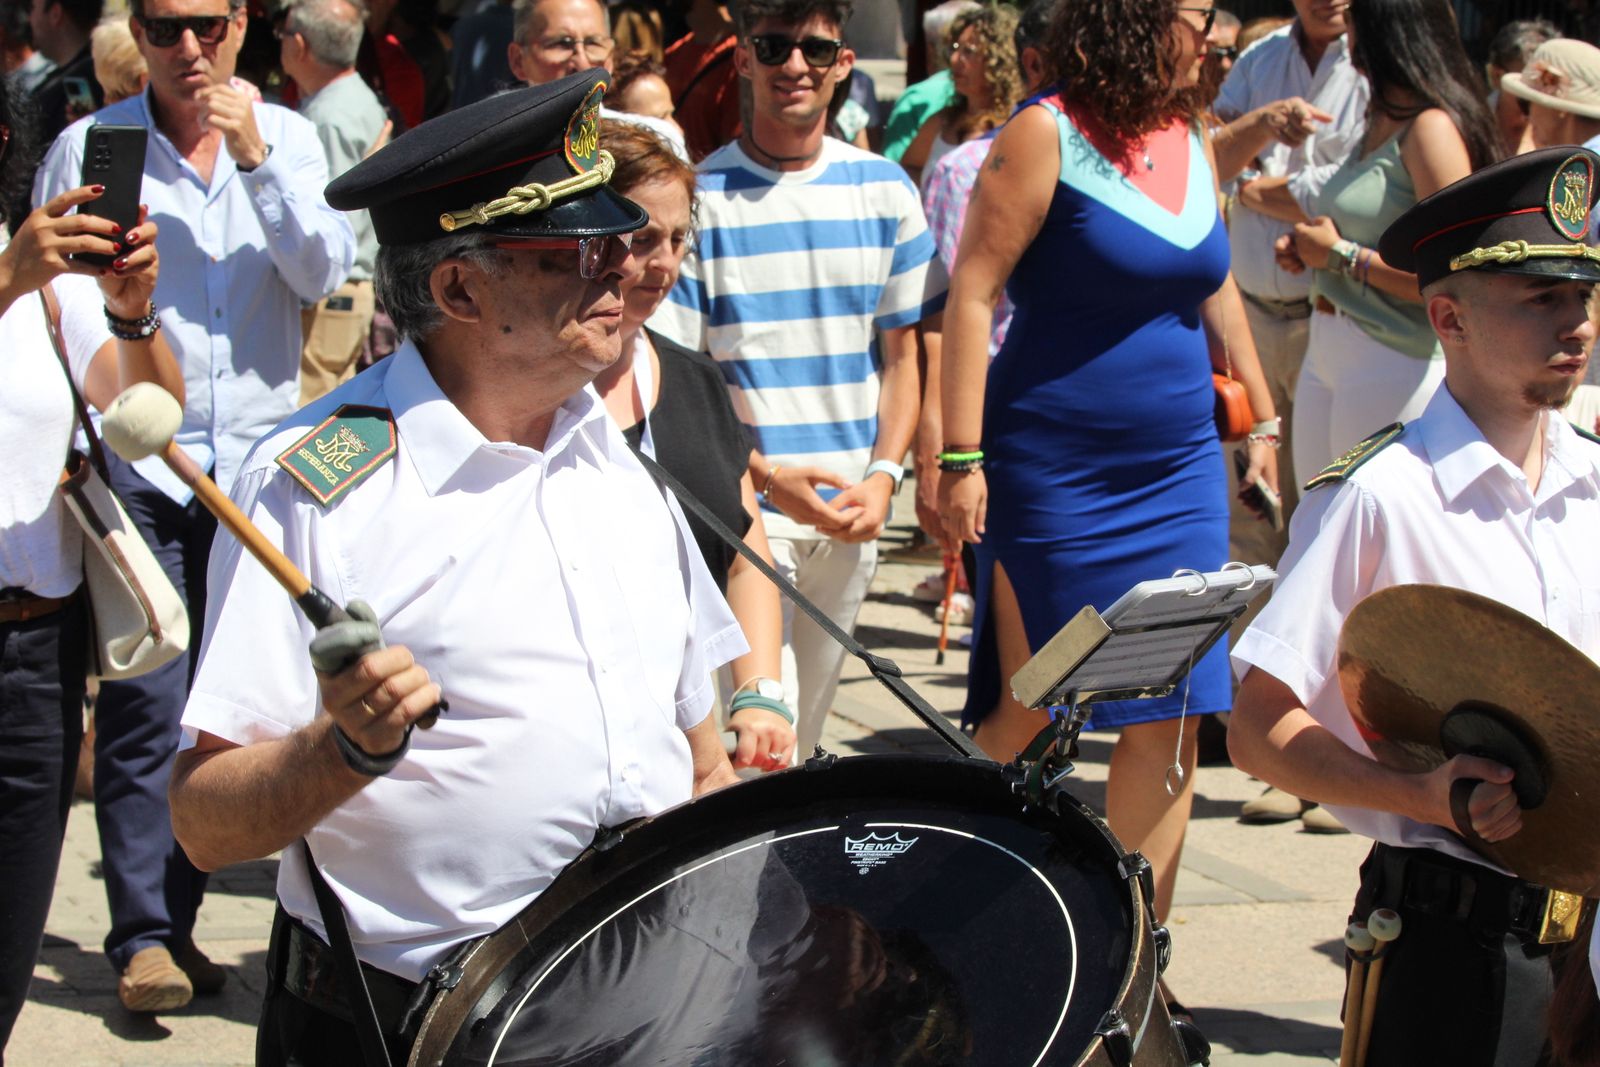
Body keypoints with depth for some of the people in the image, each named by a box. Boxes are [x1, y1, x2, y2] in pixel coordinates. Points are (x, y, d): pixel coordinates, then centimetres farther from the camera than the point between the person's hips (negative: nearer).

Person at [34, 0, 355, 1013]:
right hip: (137, 462, -3)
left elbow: (326, 272, -3)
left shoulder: (287, 139, 8)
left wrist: (256, 159, -12)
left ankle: (174, 914, 16)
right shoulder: (87, 147, 1)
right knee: (145, 704, -9)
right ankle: (144, 936, -6)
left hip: (258, 458, 3)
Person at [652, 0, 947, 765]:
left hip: (851, 514, 4)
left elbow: (901, 353, 11)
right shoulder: (701, 198, -4)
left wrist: (883, 476, -4)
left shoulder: (884, 192, 7)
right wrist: (769, 477, -16)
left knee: (807, 732, 12)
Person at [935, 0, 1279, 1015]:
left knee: (1169, 720, 1)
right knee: (1034, 712, 1)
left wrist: (1263, 417, 21)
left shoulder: (1194, 142, 8)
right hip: (1055, 473, -6)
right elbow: (972, 292, -13)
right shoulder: (1045, 138, -11)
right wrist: (962, 457, -17)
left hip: (1179, 475, 6)